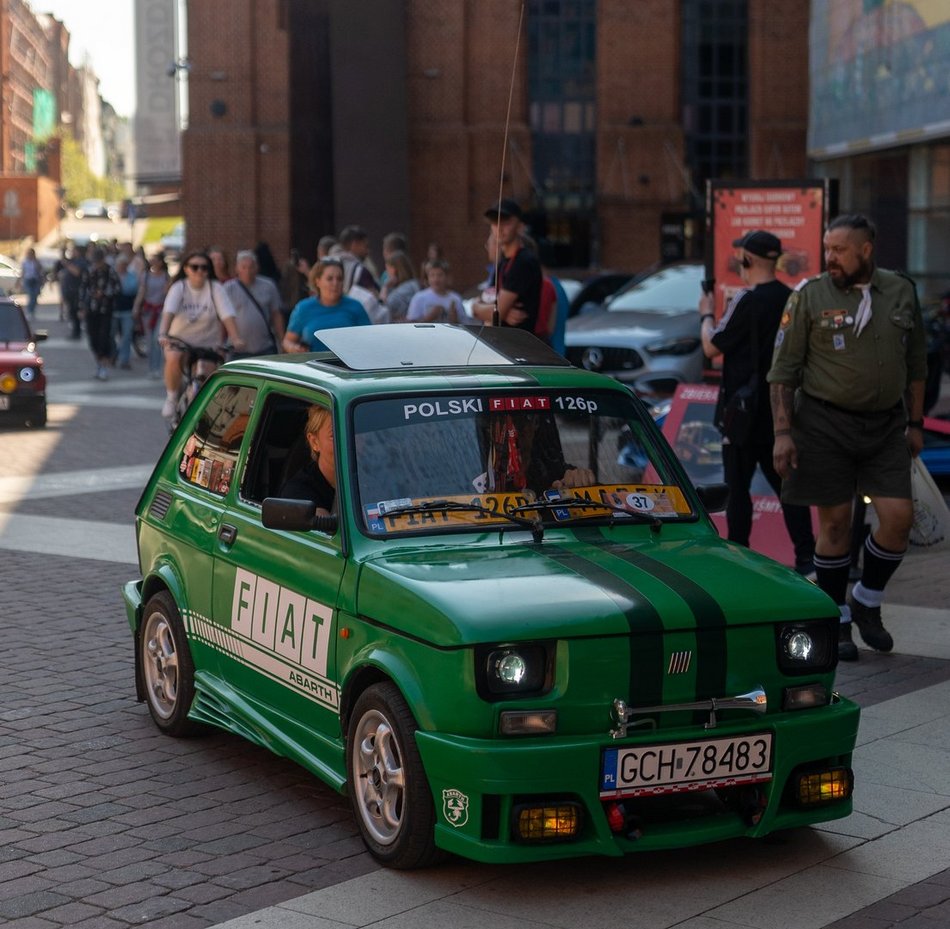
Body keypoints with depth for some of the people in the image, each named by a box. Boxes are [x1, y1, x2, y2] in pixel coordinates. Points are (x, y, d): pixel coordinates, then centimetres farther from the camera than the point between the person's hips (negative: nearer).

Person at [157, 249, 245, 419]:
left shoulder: (214, 288, -8)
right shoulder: (179, 288, -7)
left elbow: (227, 315, -17)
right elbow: (168, 312, -23)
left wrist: (236, 339, -31)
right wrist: (163, 334, -40)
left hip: (208, 342, 1)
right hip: (179, 340, -1)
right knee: (173, 359, -30)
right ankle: (171, 398, -9)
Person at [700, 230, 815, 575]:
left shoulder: (747, 300, -16)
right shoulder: (791, 299, 4)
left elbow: (711, 347, -12)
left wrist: (706, 315, 5)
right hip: (780, 408, 6)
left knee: (738, 486, 1)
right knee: (786, 482, 10)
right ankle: (806, 556, 8)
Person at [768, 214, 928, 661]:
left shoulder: (901, 292, 6)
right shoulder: (809, 296, -3)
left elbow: (916, 364, 14)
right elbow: (783, 370, -3)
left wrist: (915, 423, 11)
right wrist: (783, 432, -9)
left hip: (885, 423, 3)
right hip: (825, 423, -3)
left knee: (898, 517, -4)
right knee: (834, 523, 1)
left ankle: (866, 603, 19)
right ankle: (835, 622, 15)